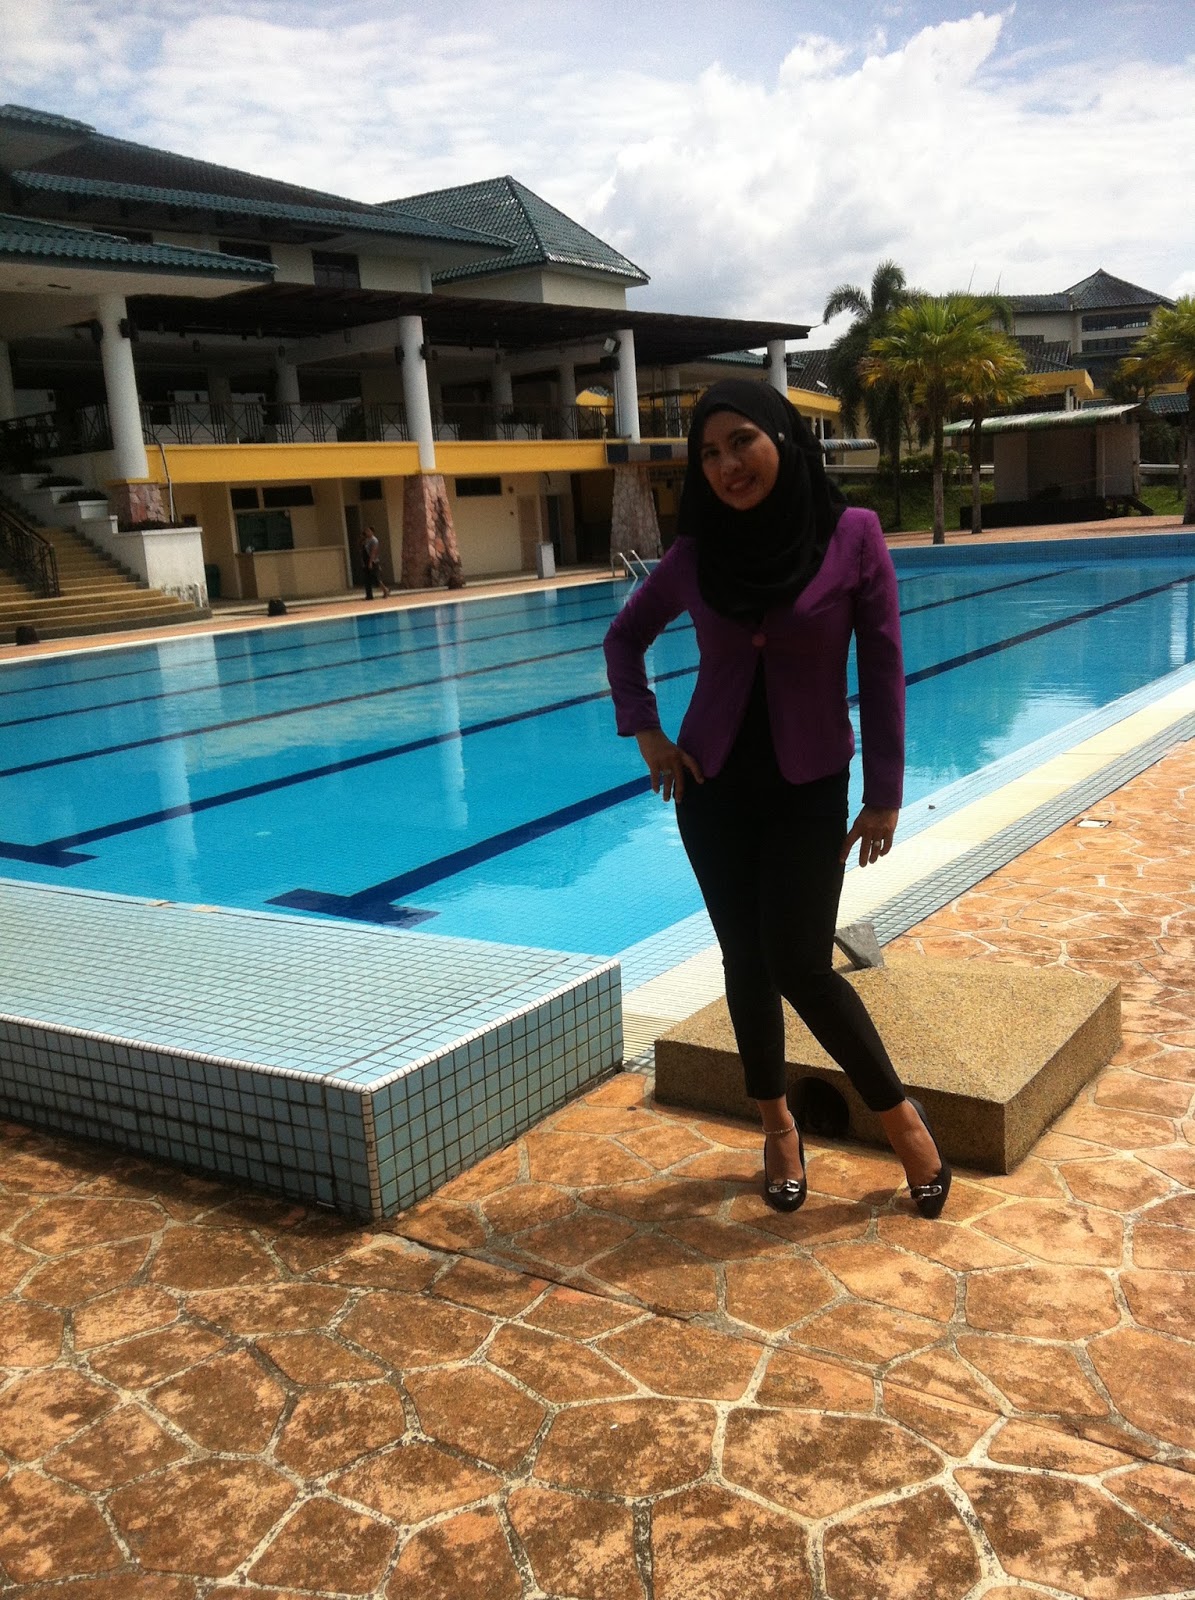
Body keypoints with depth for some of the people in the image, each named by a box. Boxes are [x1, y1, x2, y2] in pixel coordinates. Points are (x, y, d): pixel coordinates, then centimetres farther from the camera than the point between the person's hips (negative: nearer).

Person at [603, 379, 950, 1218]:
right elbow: (625, 638, 13)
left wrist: (885, 793, -7)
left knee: (800, 965, -6)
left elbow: (882, 668, -7)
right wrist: (646, 733, 3)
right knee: (746, 961, 9)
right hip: (715, 785, 3)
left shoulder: (853, 534, -11)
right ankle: (779, 1126, 28)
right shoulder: (696, 553, -3)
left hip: (810, 787, -3)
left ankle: (899, 1112, 18)